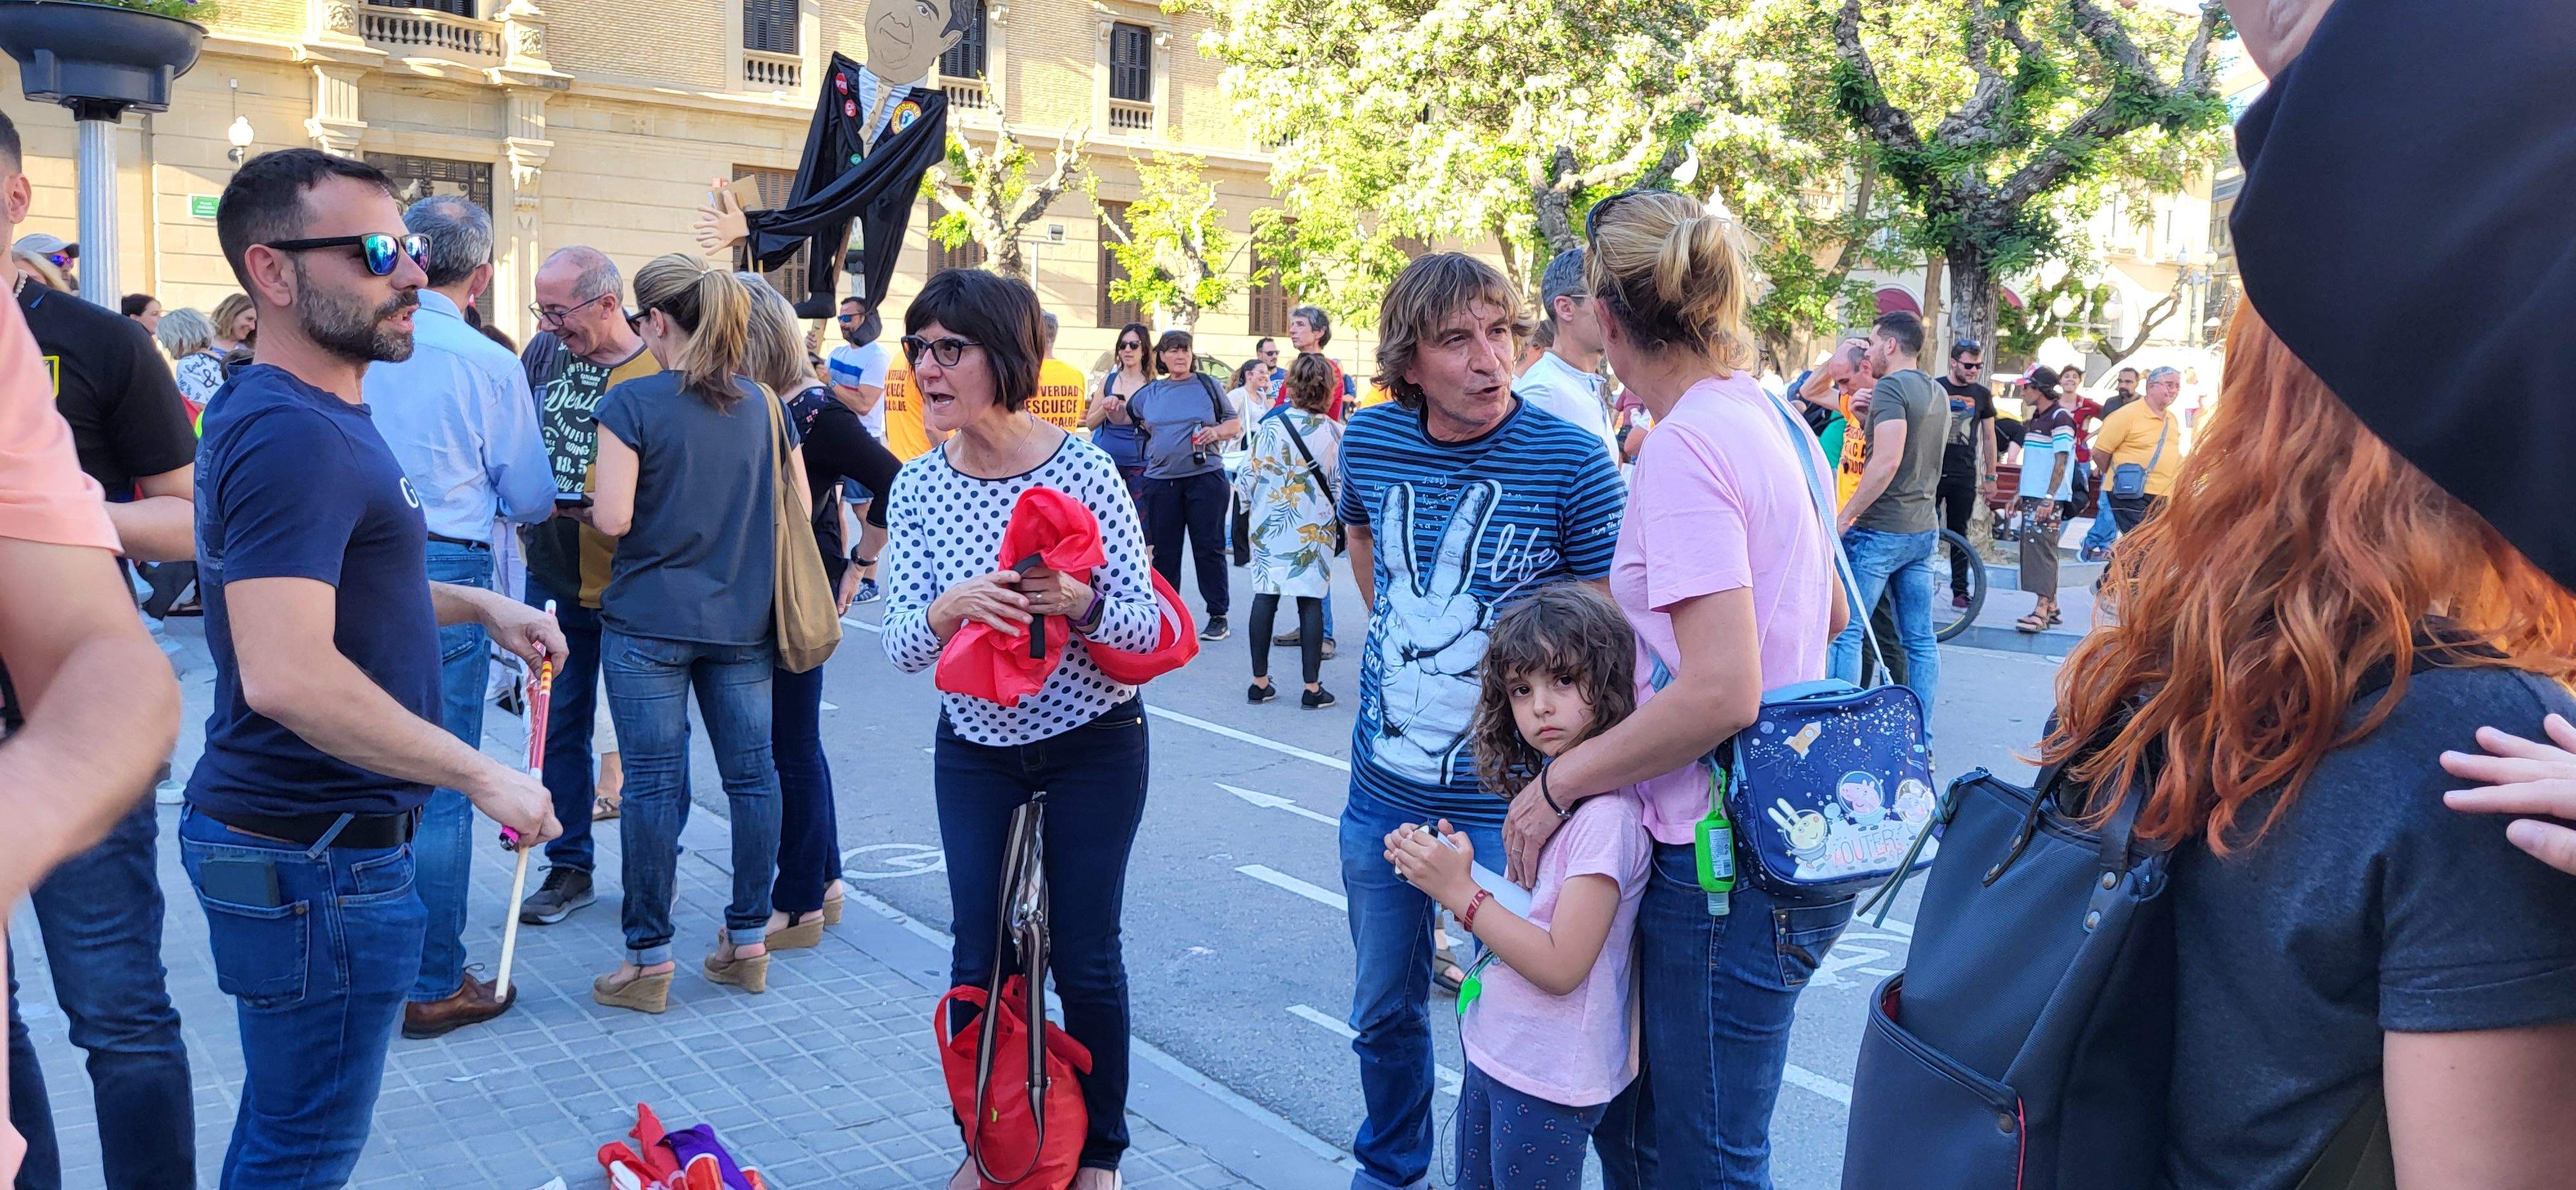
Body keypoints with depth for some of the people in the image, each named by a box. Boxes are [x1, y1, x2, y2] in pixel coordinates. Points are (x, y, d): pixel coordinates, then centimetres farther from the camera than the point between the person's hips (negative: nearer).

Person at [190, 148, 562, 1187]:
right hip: (316, 855, -10)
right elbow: (287, 675, -32)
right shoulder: (292, 434, -23)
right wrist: (482, 775, -25)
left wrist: (479, 606, 15)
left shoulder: (306, 415, 11)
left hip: (281, 826, 10)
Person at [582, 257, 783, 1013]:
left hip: (650, 621, -4)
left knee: (653, 784, 2)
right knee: (752, 773, 9)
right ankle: (749, 944, 18)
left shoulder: (630, 404, -10)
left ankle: (649, 961, 10)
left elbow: (612, 518, -16)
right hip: (744, 620, 4)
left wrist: (587, 506, 6)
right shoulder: (762, 404, 5)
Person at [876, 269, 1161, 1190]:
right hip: (975, 750, 3)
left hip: (1092, 745, -3)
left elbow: (1149, 623, -15)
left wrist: (1081, 602, -36)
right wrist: (948, 608, -33)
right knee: (978, 961, 9)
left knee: (1085, 961, 5)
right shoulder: (918, 488, -6)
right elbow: (901, 645, -11)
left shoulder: (1085, 470, -17)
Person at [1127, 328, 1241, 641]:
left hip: (1206, 476, -2)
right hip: (1161, 479, 3)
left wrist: (1217, 432, -9)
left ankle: (1218, 616, 4)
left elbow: (1235, 423, 7)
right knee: (1165, 550, 6)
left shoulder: (1208, 386, 5)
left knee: (1209, 547, -2)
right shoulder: (1149, 393, 11)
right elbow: (1127, 418, 29)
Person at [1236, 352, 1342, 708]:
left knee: (1265, 596, 7)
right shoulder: (1336, 433, -6)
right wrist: (1333, 512, 16)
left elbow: (1247, 479, -4)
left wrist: (1247, 502, 17)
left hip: (1270, 524, 0)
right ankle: (1312, 688, 5)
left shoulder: (1270, 428, -8)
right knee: (1311, 601, 4)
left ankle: (1260, 682, 12)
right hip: (1315, 529, 0)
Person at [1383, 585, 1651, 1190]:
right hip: (1493, 1050, 8)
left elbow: (1560, 966, -24)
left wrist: (1459, 892, -21)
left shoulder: (1609, 815, -22)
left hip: (1548, 1084, -8)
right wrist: (1436, 864, -5)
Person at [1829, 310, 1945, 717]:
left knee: (1844, 632, -3)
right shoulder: (1938, 393, 15)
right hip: (1924, 530, 9)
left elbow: (1887, 461, -24)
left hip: (1880, 530, -9)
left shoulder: (1890, 387, -13)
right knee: (1920, 640, 9)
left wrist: (1843, 518, -21)